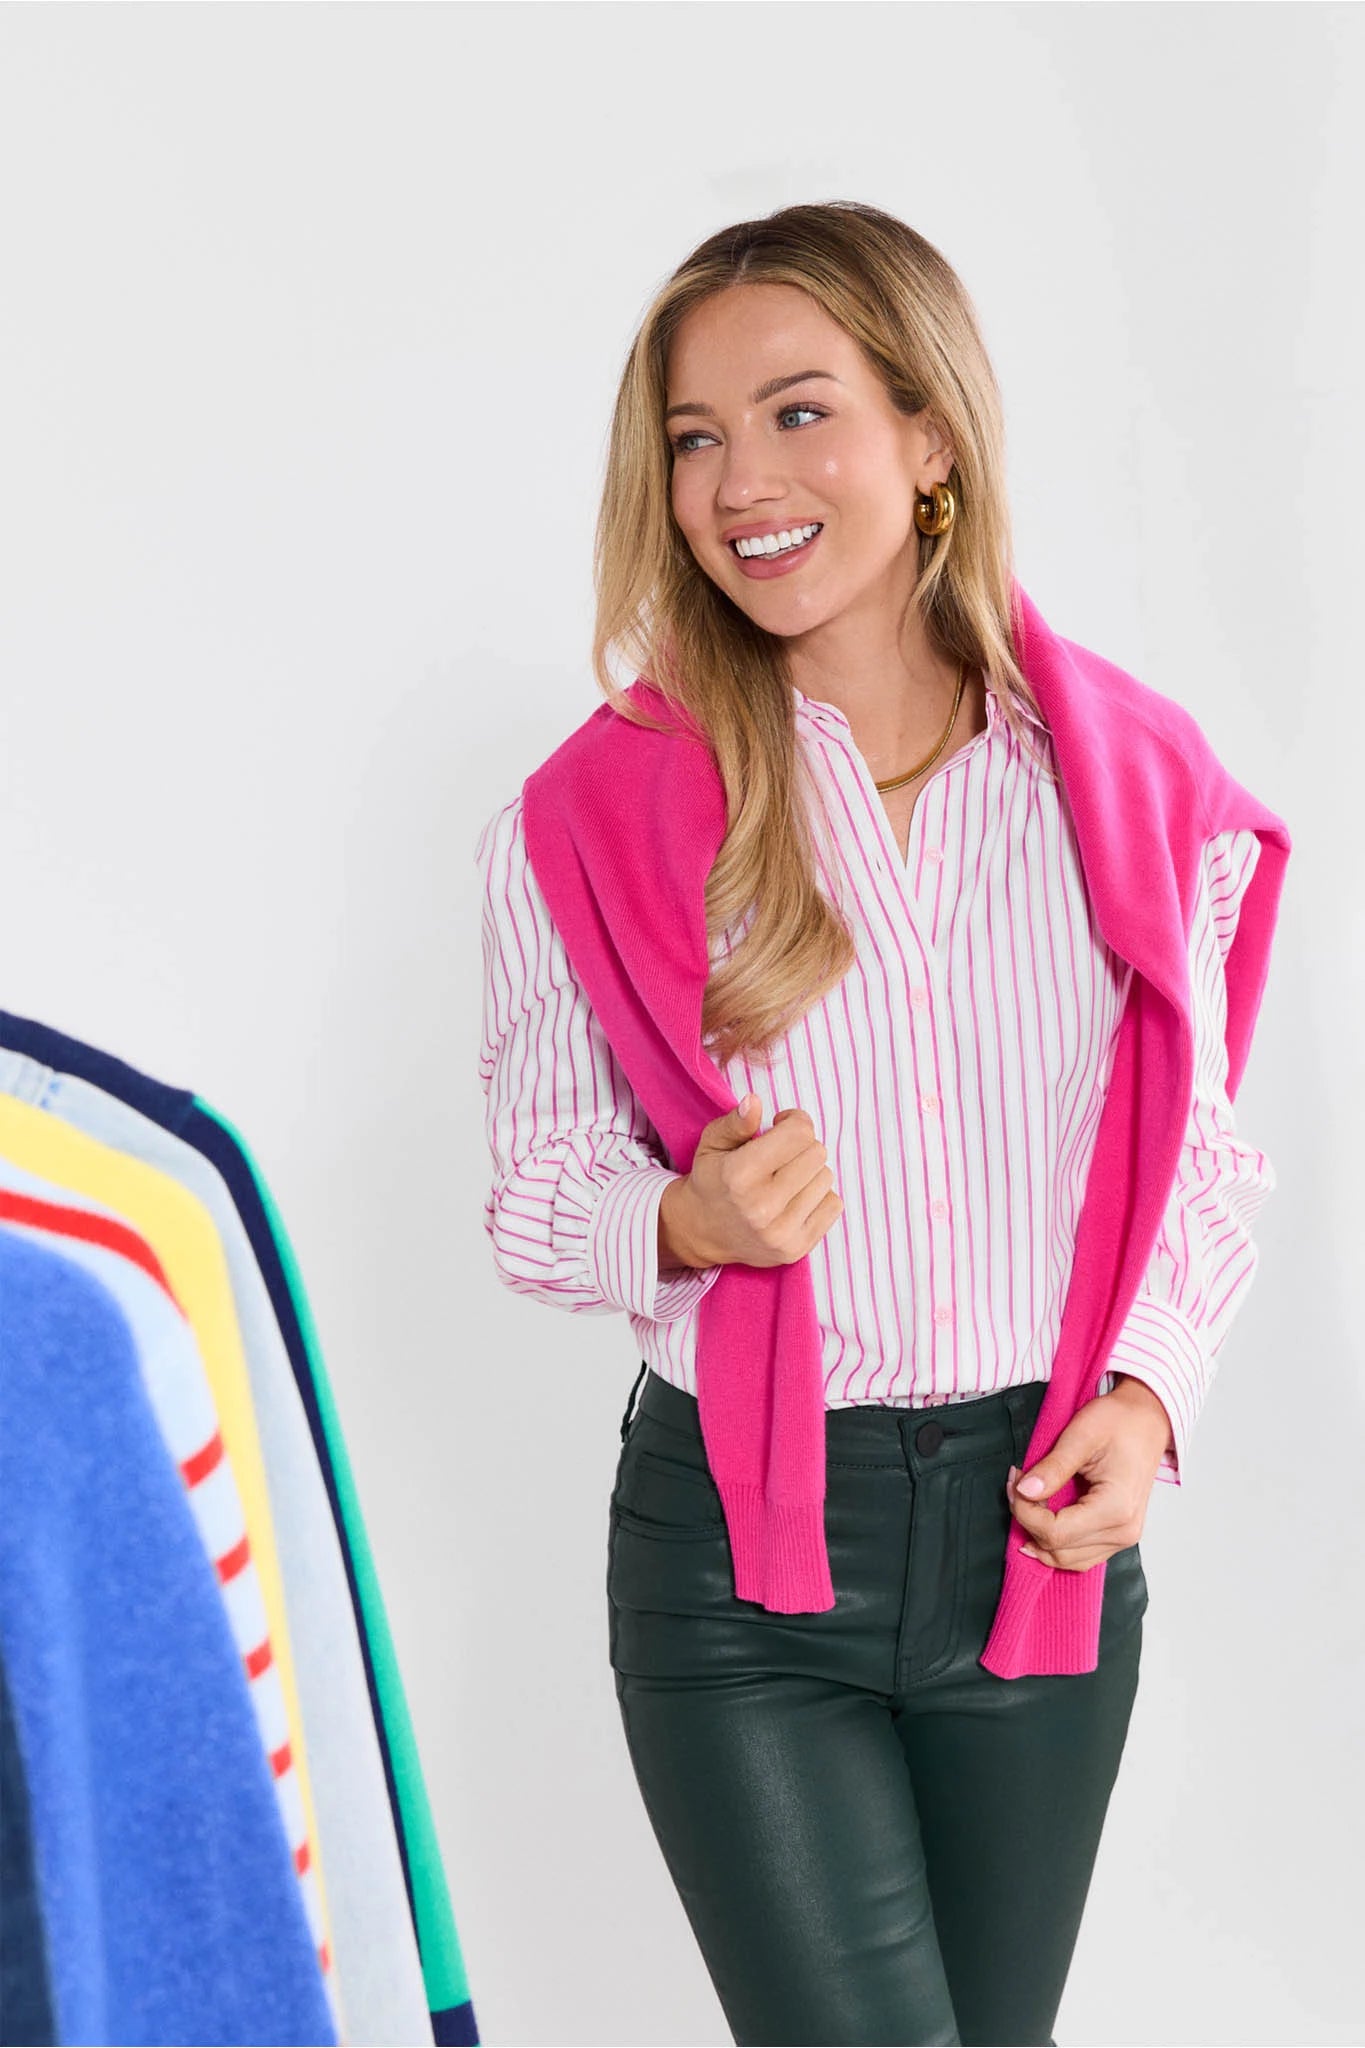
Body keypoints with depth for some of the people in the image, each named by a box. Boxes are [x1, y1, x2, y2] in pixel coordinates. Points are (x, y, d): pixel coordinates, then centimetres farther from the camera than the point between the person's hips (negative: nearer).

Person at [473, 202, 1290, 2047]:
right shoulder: (597, 820, -7)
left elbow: (1201, 1160, 7)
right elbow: (540, 1189, 1)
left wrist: (1148, 1392, -9)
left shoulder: (1137, 787, -3)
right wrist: (688, 1223, -20)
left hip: (1046, 1532, 3)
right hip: (741, 1546, -2)